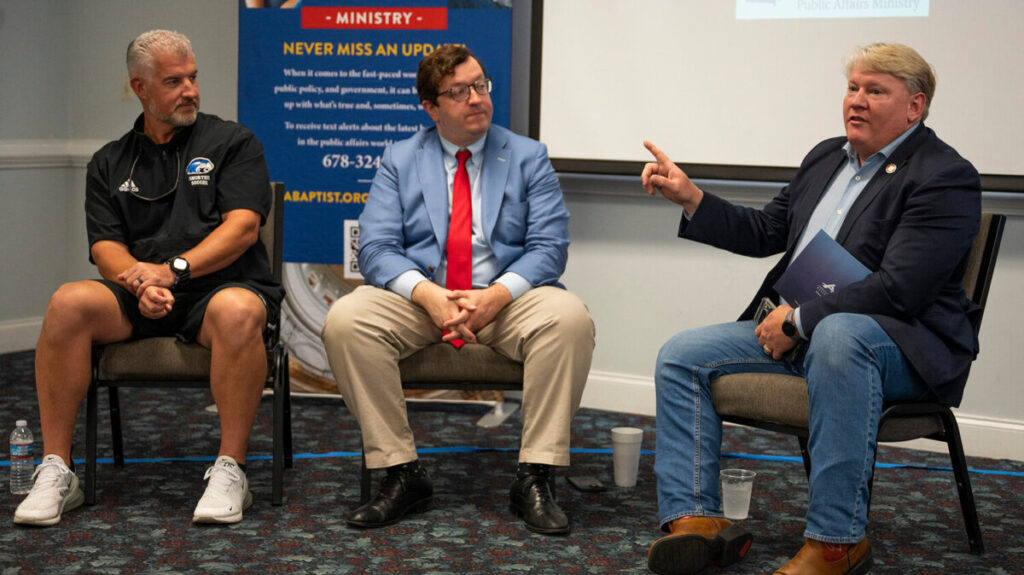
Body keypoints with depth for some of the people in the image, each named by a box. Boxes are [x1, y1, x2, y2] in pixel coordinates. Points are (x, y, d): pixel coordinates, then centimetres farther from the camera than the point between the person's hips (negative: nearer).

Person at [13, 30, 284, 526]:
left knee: (238, 312, -38)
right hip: (141, 302, 3)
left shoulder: (232, 143, 10)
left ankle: (230, 471, -28)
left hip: (219, 286, -2)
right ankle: (55, 472, -20)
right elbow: (105, 248, 7)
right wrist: (140, 284, -16)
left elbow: (243, 225, -5)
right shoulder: (109, 164, 18)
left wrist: (172, 269, -18)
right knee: (69, 303, -27)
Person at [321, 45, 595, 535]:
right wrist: (428, 294, -22)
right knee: (345, 320, -27)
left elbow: (549, 248, -2)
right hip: (419, 296, 1)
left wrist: (496, 296, -21)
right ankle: (402, 474, -18)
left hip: (506, 298, 0)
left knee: (569, 318, -31)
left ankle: (534, 477, -22)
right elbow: (377, 249, -2)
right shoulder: (400, 160, 9)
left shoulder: (528, 158, 8)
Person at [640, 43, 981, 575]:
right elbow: (764, 232, 20)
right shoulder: (827, 156, 16)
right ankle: (694, 520, -13)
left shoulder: (945, 177, -10)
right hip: (797, 332, 8)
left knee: (837, 335, -42)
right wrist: (690, 197, 6)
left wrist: (799, 320, -18)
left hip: (900, 343, -8)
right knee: (681, 356, -7)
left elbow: (898, 290, -20)